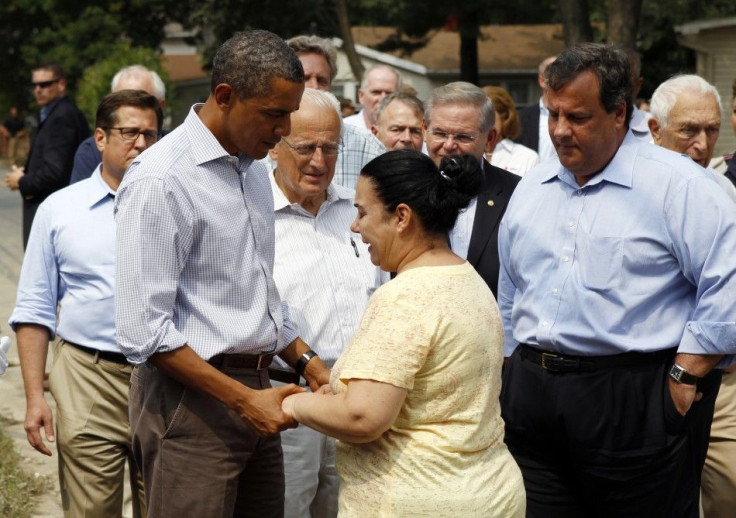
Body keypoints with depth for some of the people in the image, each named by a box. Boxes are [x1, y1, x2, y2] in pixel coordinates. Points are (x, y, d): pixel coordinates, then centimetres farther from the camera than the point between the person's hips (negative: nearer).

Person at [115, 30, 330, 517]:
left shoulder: (254, 168, 12)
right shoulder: (160, 181, -15)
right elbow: (144, 330, -18)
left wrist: (309, 362, 9)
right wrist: (242, 399, -18)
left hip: (253, 390, 8)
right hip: (191, 395, -8)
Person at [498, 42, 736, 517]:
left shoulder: (676, 184, -7)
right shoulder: (532, 188, 14)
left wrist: (686, 377, -14)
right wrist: (512, 374, 20)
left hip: (636, 403, -6)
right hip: (531, 397, 6)